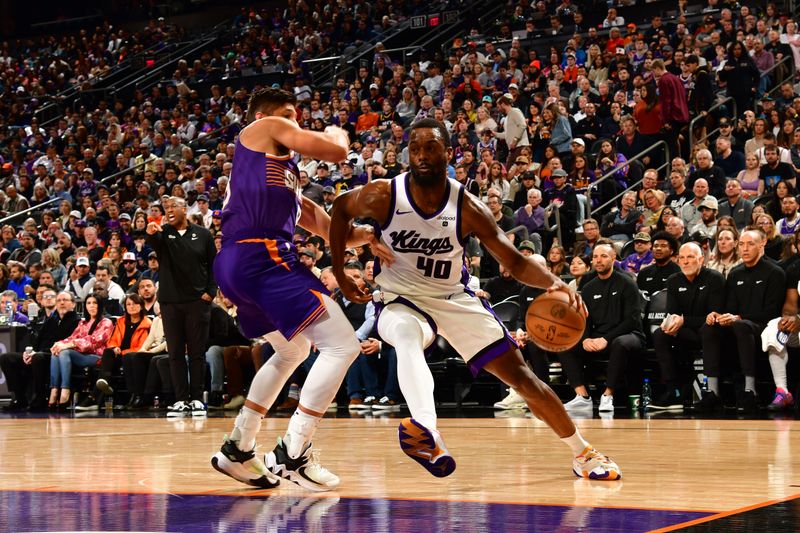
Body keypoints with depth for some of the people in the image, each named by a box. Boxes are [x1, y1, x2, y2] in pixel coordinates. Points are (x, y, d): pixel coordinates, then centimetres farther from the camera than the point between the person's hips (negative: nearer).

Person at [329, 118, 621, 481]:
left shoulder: (467, 208, -16)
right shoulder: (384, 196, -17)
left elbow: (515, 261, -12)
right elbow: (341, 209, 4)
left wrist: (553, 282, -33)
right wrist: (339, 274, 2)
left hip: (454, 299, 2)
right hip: (401, 301, -2)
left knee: (519, 373, -2)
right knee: (405, 334, -40)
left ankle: (583, 454, 14)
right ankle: (426, 430, -61)